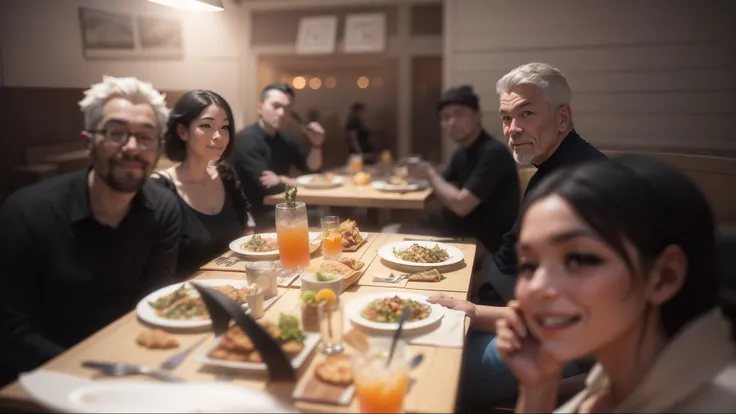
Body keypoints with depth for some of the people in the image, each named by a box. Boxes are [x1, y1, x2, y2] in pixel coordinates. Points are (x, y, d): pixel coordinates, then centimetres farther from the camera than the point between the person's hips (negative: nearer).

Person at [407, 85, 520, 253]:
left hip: (486, 243, -8)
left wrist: (430, 173, -12)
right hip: (467, 230, 8)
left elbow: (460, 205, -27)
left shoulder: (493, 153, -22)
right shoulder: (462, 153, 8)